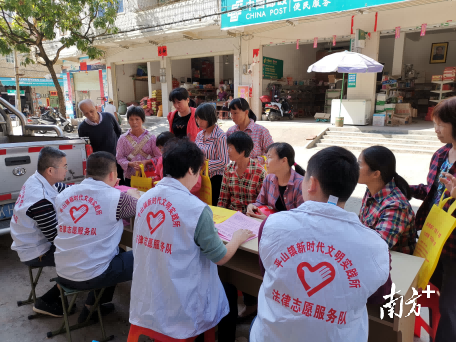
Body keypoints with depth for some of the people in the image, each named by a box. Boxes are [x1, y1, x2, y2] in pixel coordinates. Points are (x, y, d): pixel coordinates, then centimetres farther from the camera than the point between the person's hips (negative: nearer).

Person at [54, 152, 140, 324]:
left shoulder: (64, 194, -2)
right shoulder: (116, 197, -16)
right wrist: (132, 193, 22)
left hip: (62, 274, 7)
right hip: (90, 277, -6)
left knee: (114, 252, 28)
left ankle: (91, 307, 35)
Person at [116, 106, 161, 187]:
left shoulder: (151, 138, -1)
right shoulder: (123, 138, 2)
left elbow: (158, 157, -1)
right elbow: (119, 158, 1)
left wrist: (146, 162, -18)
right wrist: (130, 164, -17)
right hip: (129, 178, 1)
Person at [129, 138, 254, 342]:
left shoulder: (144, 199, -4)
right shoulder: (196, 209, -24)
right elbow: (220, 258, -12)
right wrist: (237, 238, 8)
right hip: (180, 307, -6)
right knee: (230, 292, 24)